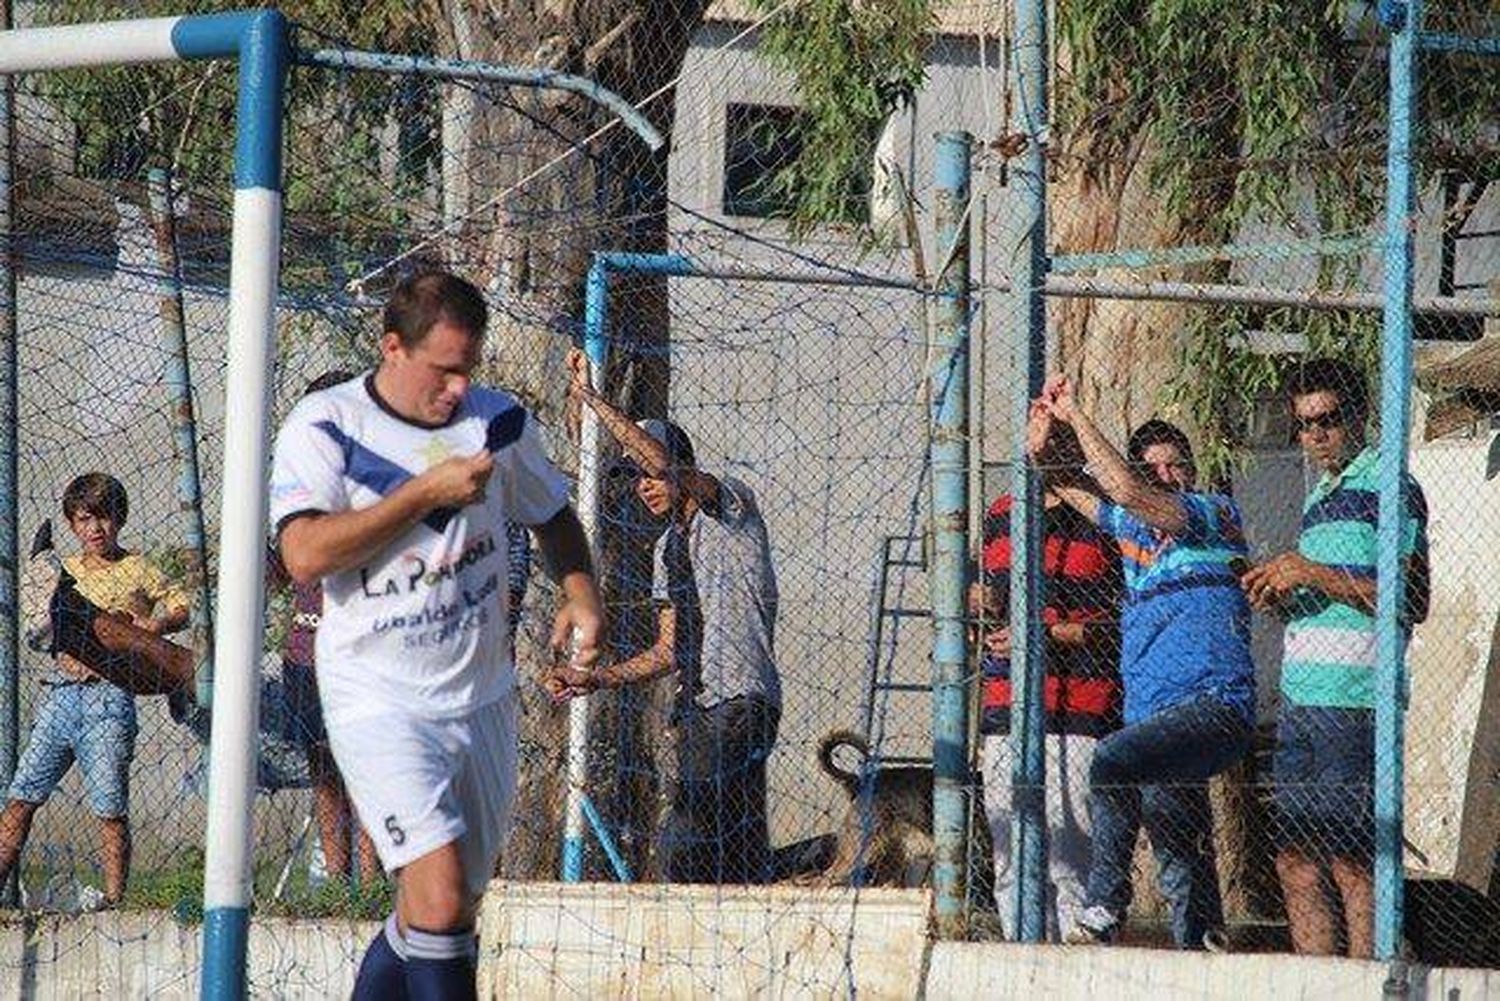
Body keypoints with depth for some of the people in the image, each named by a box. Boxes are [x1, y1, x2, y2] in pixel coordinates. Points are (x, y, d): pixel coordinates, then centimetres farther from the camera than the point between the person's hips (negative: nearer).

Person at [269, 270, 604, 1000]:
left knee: (450, 912, 10)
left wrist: (580, 595, 3)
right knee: (438, 895, -21)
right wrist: (427, 492, -21)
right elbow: (304, 555, -22)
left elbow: (552, 516, 22)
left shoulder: (499, 421, 5)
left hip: (483, 698, 6)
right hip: (379, 700, -5)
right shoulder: (324, 426, -9)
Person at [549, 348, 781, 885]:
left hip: (740, 703, -9)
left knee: (683, 841, -16)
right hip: (697, 709, 9)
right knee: (740, 844, 5)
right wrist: (595, 679, 12)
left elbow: (665, 462, -21)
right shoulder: (668, 547, 21)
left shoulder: (733, 506, -3)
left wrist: (591, 398, -20)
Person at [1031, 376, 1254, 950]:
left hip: (1212, 705, -8)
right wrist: (1042, 437, 10)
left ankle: (1104, 911, -26)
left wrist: (1076, 417, -5)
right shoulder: (1133, 526, 19)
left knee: (1112, 760, -30)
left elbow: (1125, 491, -14)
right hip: (1153, 713, 8)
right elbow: (1060, 482, 30)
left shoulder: (1215, 515, 0)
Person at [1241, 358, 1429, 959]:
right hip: (1300, 701, 9)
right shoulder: (1320, 498, 22)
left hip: (1355, 701, -9)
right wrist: (1280, 597, 9)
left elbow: (1411, 603, -13)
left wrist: (1313, 575, -14)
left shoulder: (1387, 486, -5)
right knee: (1295, 863, 6)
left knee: (1352, 865, -9)